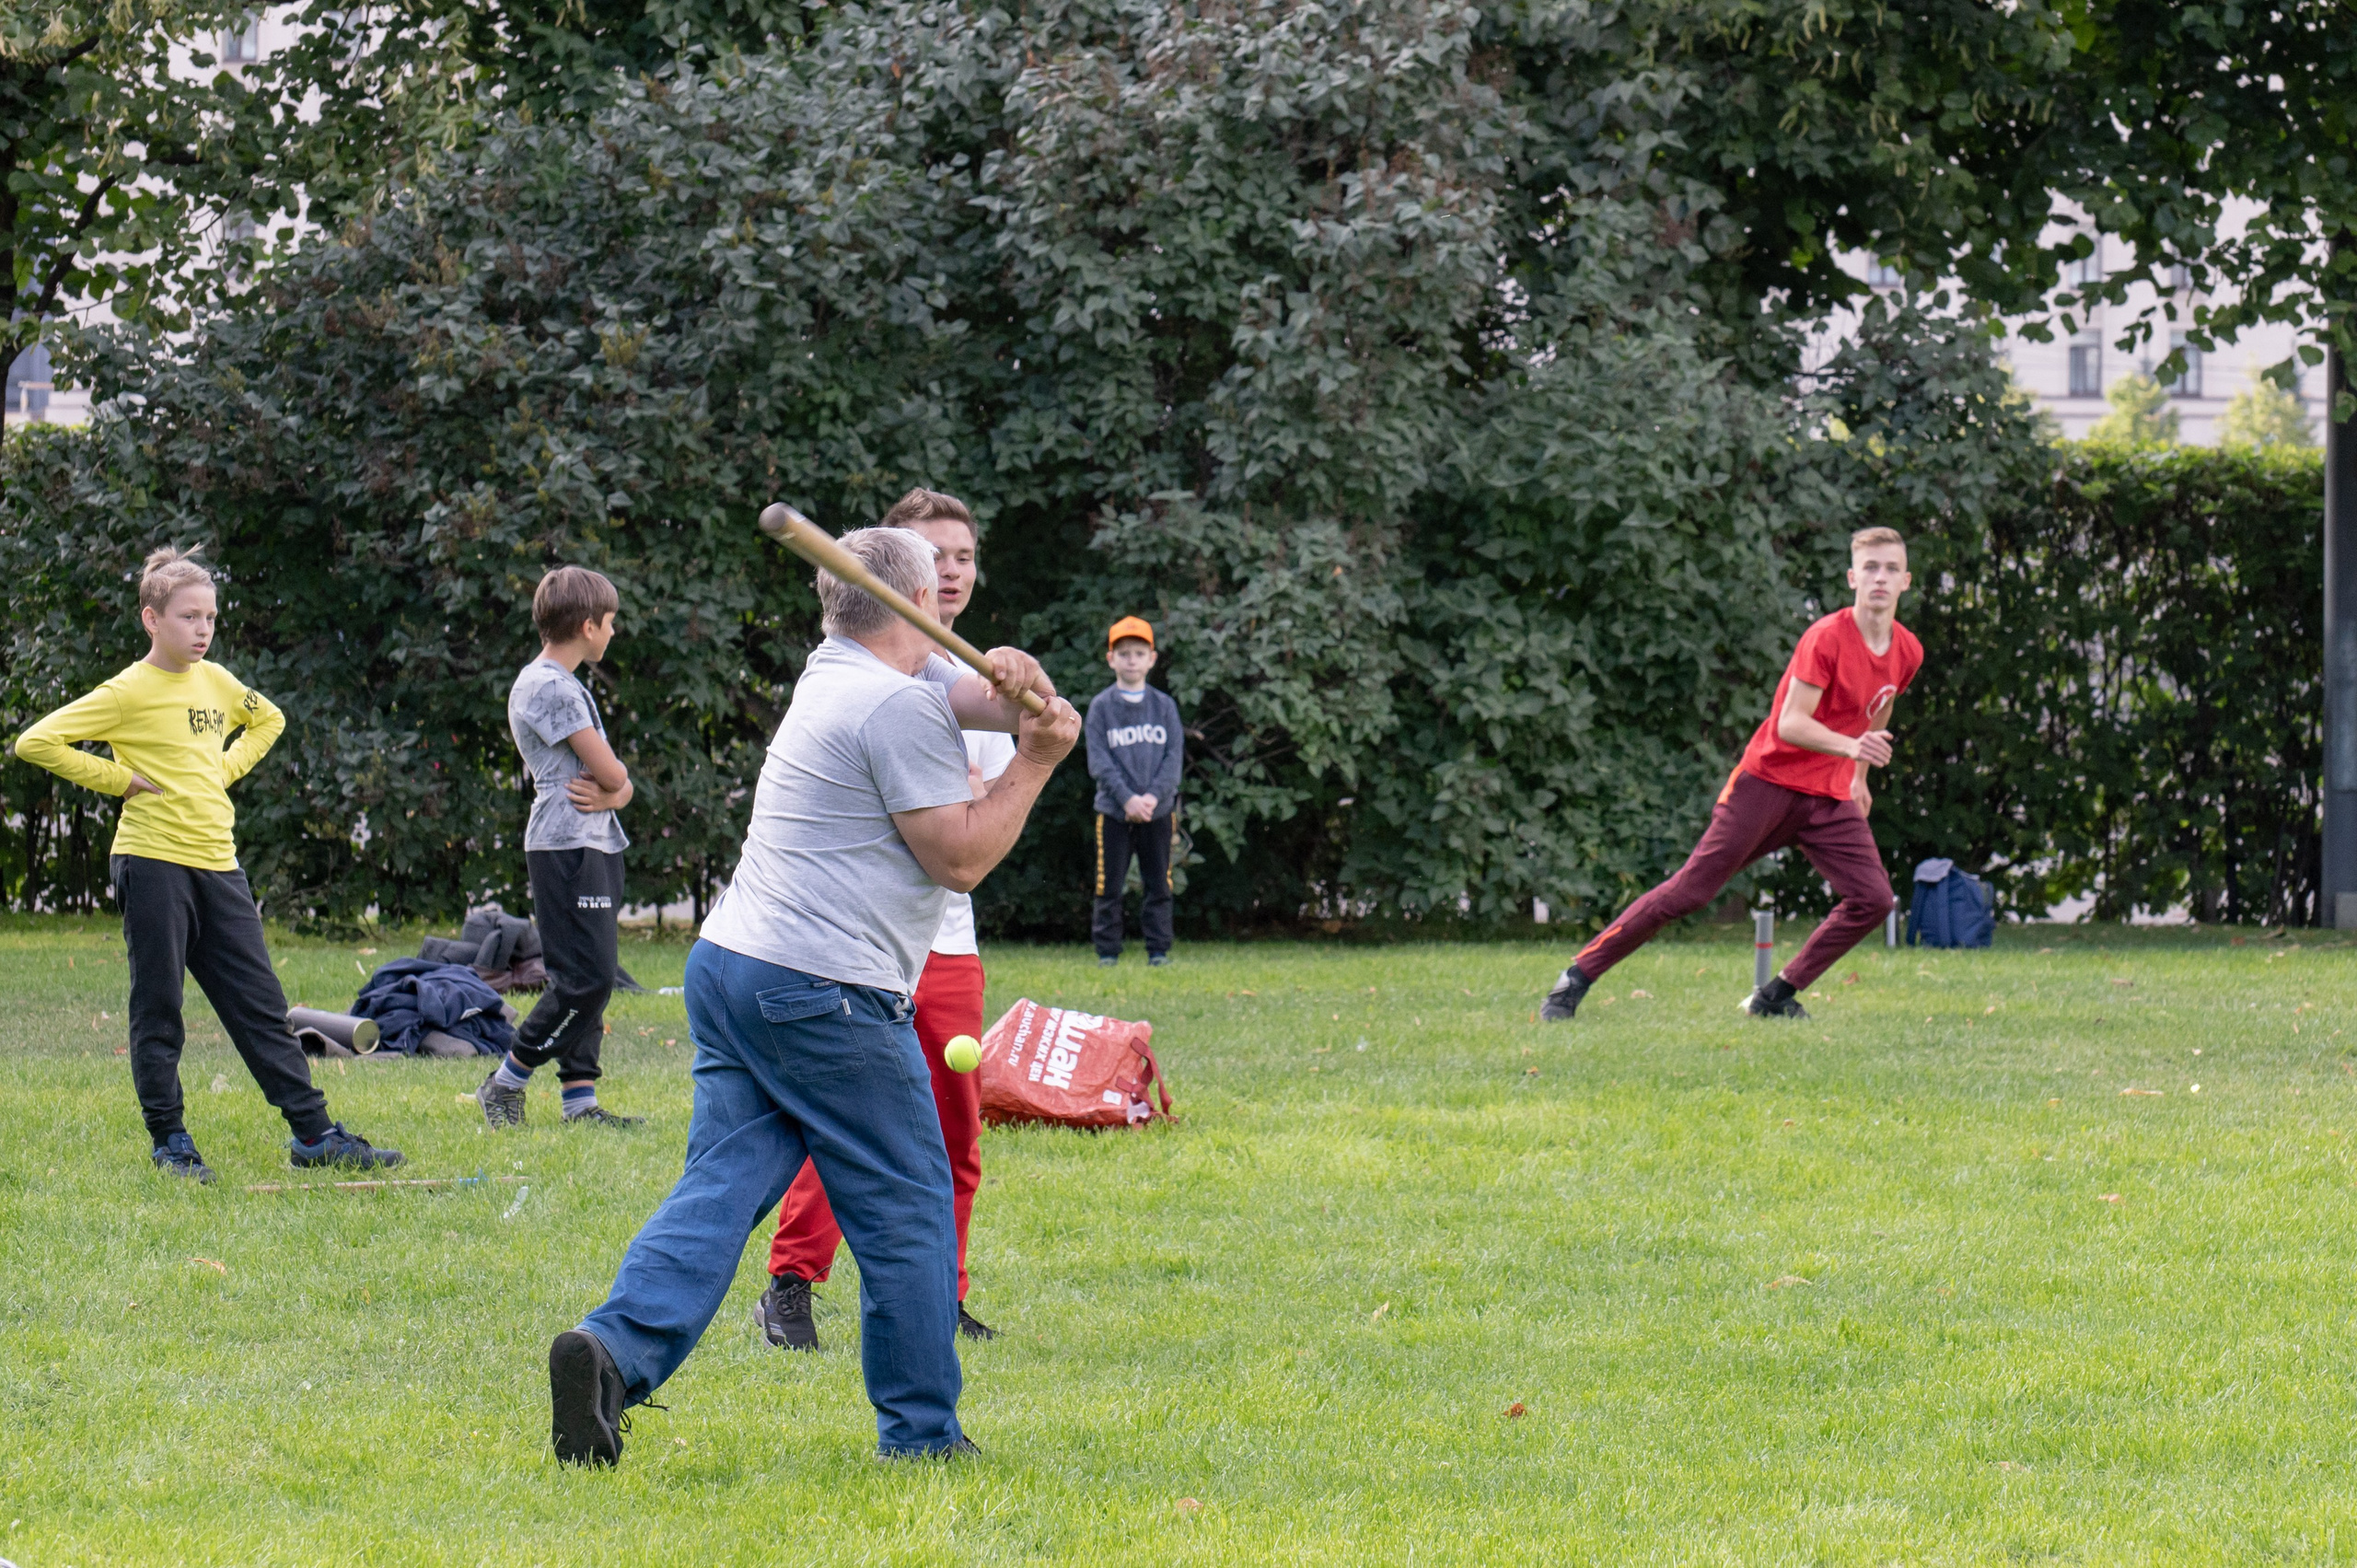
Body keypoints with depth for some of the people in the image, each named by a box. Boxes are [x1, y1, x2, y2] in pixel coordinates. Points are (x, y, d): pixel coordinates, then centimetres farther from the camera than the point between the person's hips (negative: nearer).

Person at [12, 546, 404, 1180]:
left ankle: (313, 1132, 6)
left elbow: (267, 719, 32)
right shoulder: (129, 692, -9)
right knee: (158, 1011, 1)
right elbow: (36, 742, -14)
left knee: (260, 1003, 5)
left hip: (218, 865, 6)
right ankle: (169, 1139, 9)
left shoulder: (216, 681, 10)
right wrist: (118, 778, -10)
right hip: (154, 861, -6)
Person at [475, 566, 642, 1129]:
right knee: (586, 978, -12)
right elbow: (610, 772, -16)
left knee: (589, 981, 8)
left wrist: (610, 794, -6)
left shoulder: (567, 685, 21)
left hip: (597, 843, 11)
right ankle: (505, 1083, -3)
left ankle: (579, 1099, 9)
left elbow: (621, 784, 17)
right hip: (567, 846, -11)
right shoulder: (550, 687, -12)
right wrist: (611, 786, 7)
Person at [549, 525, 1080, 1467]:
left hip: (728, 966, 9)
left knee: (722, 1185, 0)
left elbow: (1029, 708, 18)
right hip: (827, 992, -9)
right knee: (906, 1211, 3)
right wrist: (1036, 761, -3)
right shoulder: (897, 705, -12)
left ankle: (615, 1349, -20)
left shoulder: (838, 672, 17)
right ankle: (920, 1432, 9)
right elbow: (961, 858, -10)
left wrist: (1019, 685, -4)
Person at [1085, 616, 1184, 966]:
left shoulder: (1164, 705, 8)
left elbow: (1175, 756, 1)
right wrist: (1127, 798, -16)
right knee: (1109, 886, -1)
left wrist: (1153, 796, -13)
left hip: (1159, 811, 1)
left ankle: (1159, 949, 10)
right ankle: (1107, 952, 6)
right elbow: (1099, 760, -5)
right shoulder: (1101, 706, 3)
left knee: (1159, 885, 4)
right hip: (1113, 810, -1)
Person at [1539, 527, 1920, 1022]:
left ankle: (1777, 997, 2)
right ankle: (1578, 977, -1)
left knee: (1874, 899, -11)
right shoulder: (1827, 638, -17)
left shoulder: (1907, 652, 3)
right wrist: (1851, 745, -39)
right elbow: (1790, 723, -24)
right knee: (1690, 890, -10)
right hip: (1768, 782, -6)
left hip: (1830, 797, 6)